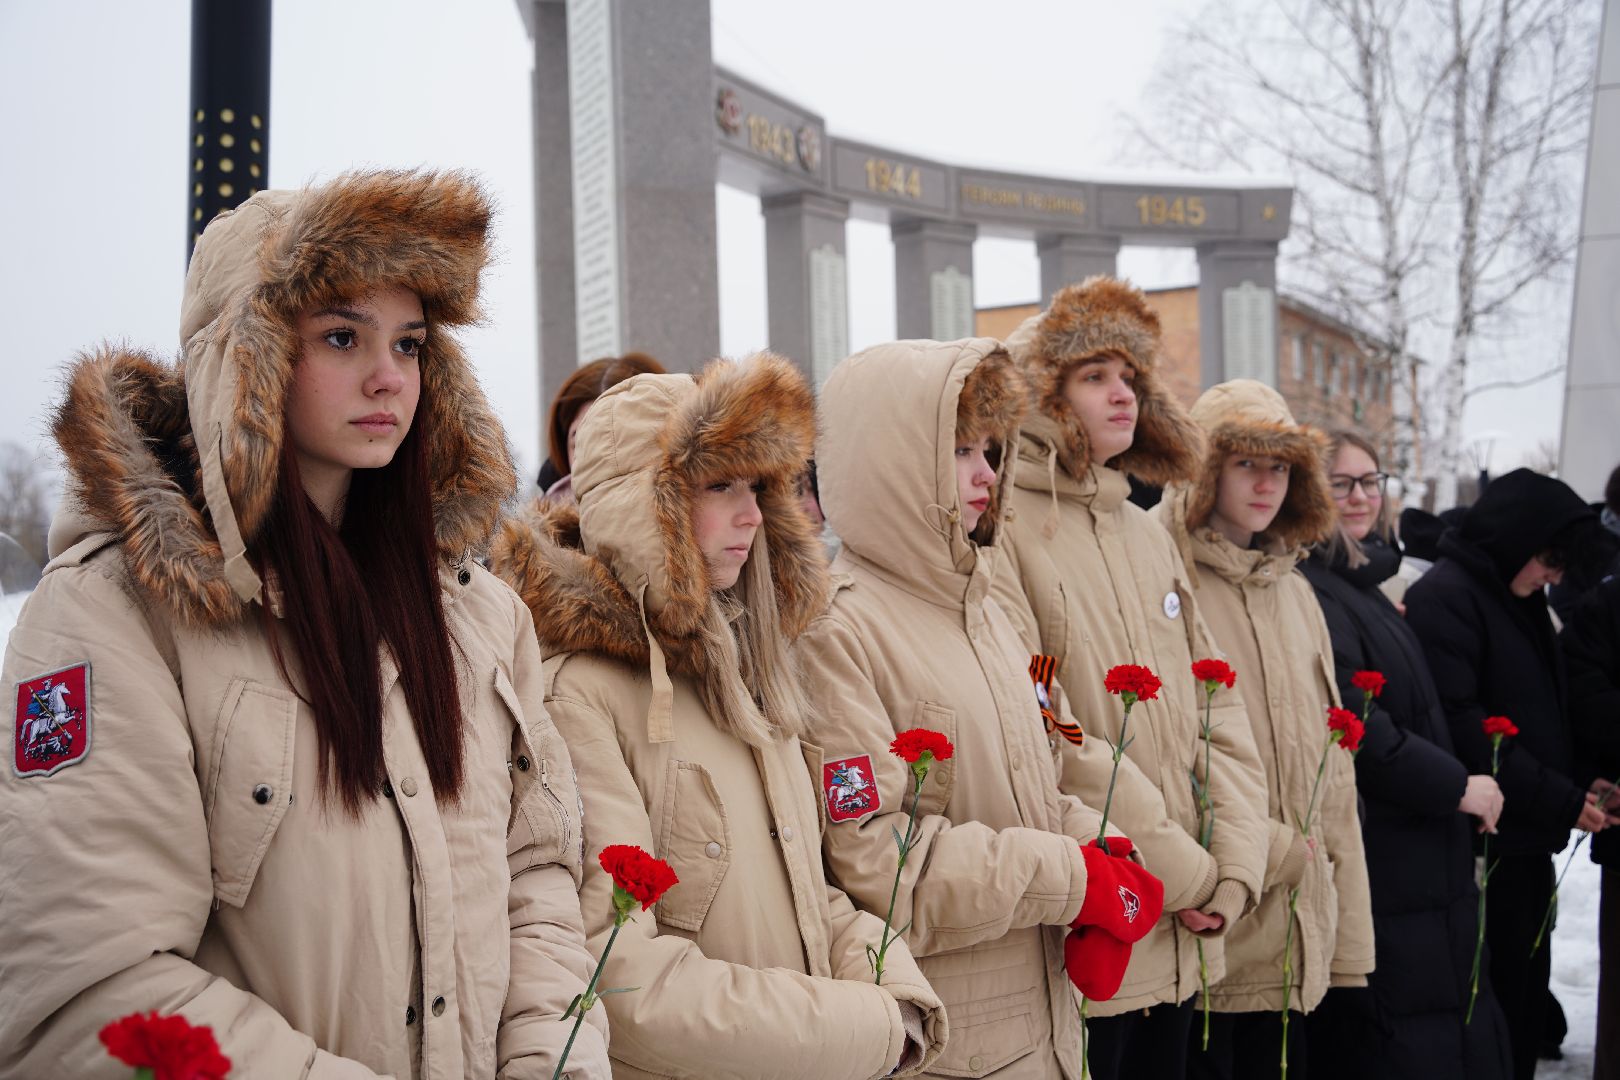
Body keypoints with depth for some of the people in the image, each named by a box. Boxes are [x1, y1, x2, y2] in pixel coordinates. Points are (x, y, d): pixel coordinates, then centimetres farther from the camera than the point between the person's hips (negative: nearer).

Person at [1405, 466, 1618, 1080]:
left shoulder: (1520, 601, 15)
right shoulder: (1444, 597, -13)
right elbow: (1459, 725, -20)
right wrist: (1560, 801, -18)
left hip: (1527, 844, 9)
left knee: (1525, 1000, 13)